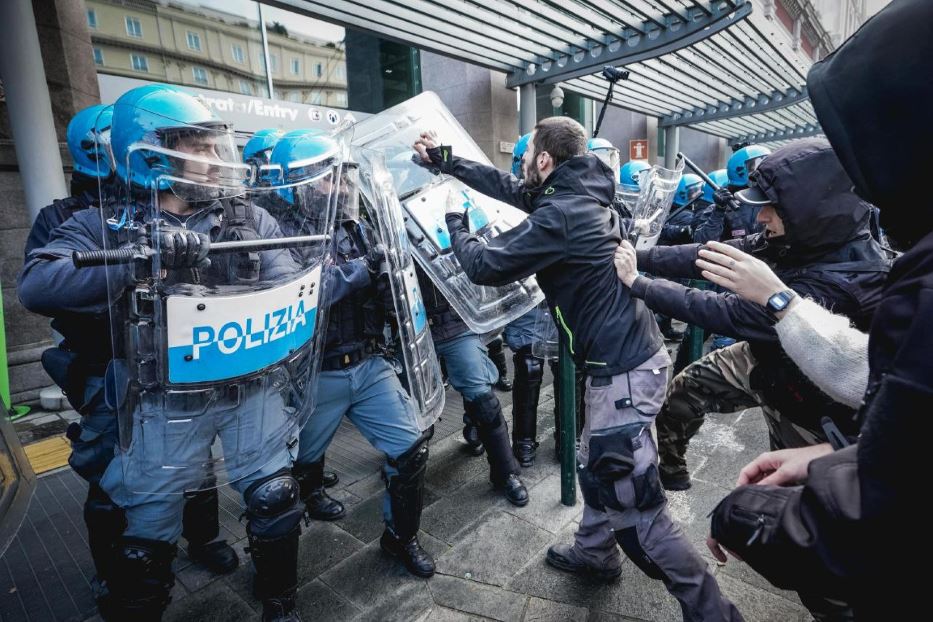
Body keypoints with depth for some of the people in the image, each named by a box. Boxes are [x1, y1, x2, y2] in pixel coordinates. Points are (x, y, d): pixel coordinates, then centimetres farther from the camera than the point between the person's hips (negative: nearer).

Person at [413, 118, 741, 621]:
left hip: (623, 369, -10)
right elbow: (510, 189, 20)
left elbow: (484, 266, -12)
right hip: (627, 354, 10)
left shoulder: (560, 215, -20)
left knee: (633, 508, 0)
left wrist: (455, 222, 8)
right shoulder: (580, 194, 9)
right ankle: (594, 552, 48)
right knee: (596, 466, 26)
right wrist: (443, 160, 26)